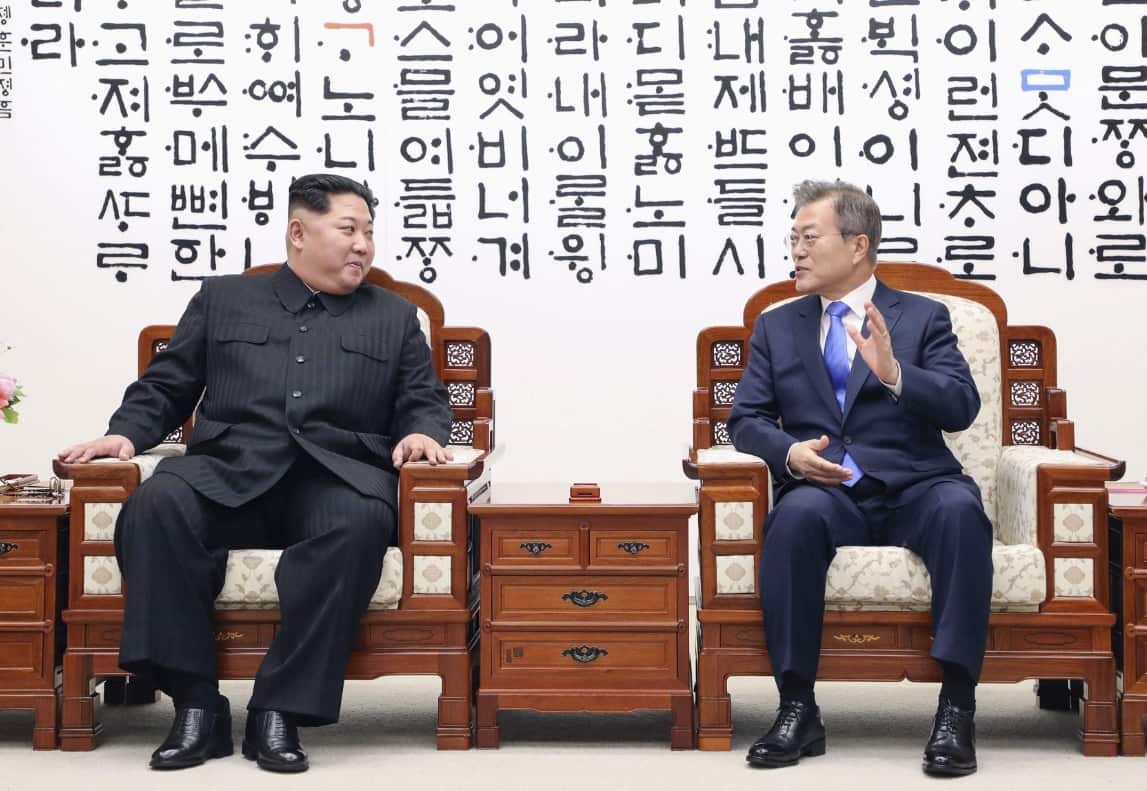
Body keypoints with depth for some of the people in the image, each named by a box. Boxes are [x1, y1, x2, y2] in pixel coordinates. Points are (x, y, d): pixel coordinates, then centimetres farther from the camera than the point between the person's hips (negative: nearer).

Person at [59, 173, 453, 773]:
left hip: (336, 474, 0)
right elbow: (165, 386, 20)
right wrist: (127, 432, 0)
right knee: (156, 504, -33)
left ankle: (280, 709, -31)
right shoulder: (223, 299, 23)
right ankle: (197, 705, -27)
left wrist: (421, 432, -5)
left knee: (361, 522, -38)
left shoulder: (395, 317, 23)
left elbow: (425, 401, 18)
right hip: (229, 470, 1)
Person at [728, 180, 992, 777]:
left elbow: (961, 407, -3)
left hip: (912, 488, 0)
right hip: (824, 490, 1)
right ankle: (797, 707, -28)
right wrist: (789, 451, -13)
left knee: (959, 507, -35)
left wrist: (894, 373, -22)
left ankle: (956, 706, -29)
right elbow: (745, 419, 10)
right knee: (797, 514, -35)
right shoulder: (776, 327, 17)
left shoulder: (923, 317, 10)